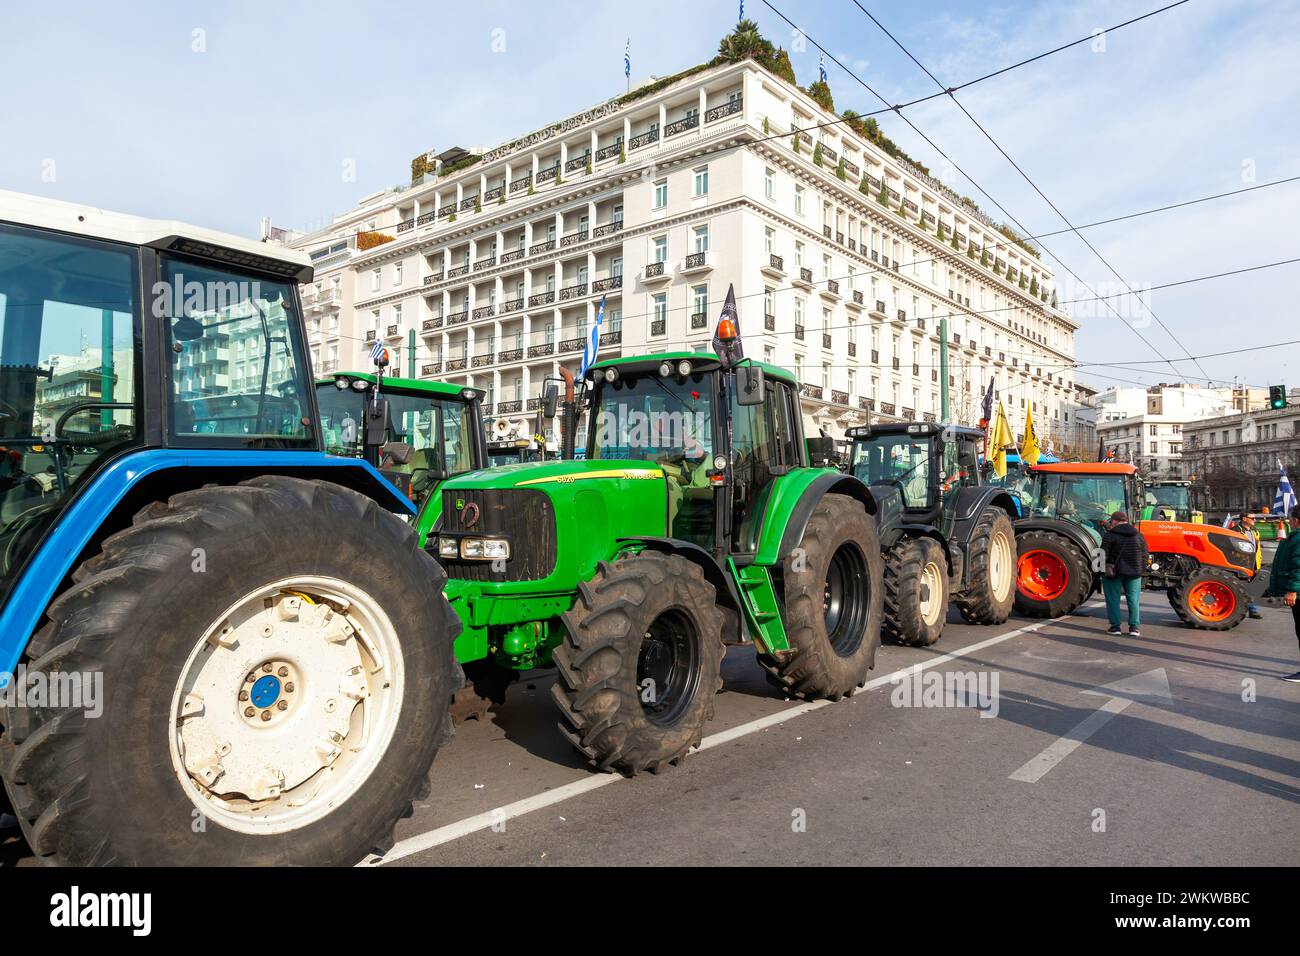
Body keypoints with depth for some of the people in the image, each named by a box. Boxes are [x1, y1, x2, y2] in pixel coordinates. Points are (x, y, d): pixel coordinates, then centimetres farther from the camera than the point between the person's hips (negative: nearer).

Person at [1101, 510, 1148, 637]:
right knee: (1133, 599, 9)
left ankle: (1115, 626, 5)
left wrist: (1105, 568, 2)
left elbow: (1104, 554, -11)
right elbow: (1145, 554, 8)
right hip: (1133, 572, 4)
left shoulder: (1109, 535, -8)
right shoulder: (1138, 535, 7)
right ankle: (1134, 627, 8)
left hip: (1114, 572, -4)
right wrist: (1140, 569, 14)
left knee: (1113, 599, 5)